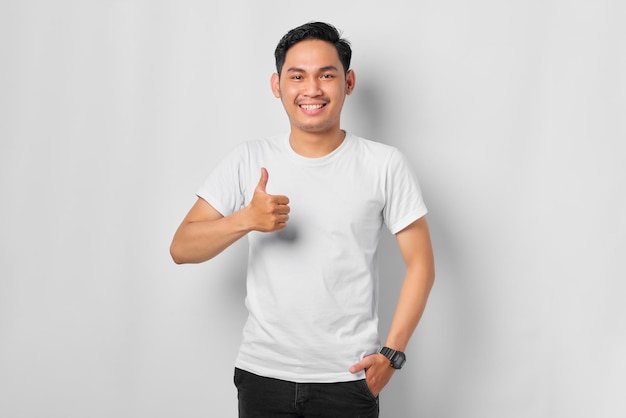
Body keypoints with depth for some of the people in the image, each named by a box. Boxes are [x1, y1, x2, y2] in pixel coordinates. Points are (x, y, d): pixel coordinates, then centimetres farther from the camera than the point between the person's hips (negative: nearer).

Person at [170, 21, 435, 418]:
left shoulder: (385, 165, -5)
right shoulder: (249, 159, 0)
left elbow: (420, 263, 0)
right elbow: (181, 249, -4)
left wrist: (392, 353, -7)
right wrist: (245, 219, -21)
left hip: (348, 378, -1)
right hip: (262, 373, 2)